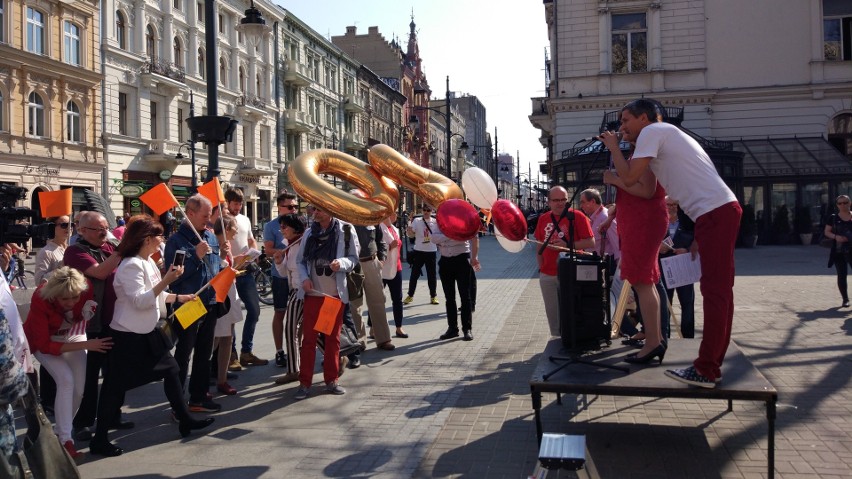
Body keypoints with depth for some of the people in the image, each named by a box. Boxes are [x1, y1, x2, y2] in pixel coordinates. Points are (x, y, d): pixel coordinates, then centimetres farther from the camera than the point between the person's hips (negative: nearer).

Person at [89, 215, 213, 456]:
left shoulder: (148, 262, 9)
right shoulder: (131, 265, -20)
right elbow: (140, 301, -27)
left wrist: (178, 297, 13)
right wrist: (166, 280, -30)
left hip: (148, 332, 10)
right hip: (129, 336, -10)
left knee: (171, 369, 13)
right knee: (115, 387, -1)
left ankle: (185, 420, 23)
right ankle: (99, 440, 10)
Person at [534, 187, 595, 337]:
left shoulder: (577, 216, -6)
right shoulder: (543, 219, 9)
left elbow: (590, 242, -10)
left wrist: (567, 245, -19)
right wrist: (540, 268, 11)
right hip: (547, 275, 4)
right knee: (552, 313, 11)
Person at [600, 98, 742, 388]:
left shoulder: (653, 131, -3)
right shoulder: (667, 135, 25)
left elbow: (629, 179, -10)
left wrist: (613, 147, 5)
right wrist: (698, 235, 25)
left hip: (715, 212, -10)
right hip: (721, 211, 10)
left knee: (715, 291, -8)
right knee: (719, 290, 12)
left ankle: (705, 370, -5)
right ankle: (712, 364, 20)